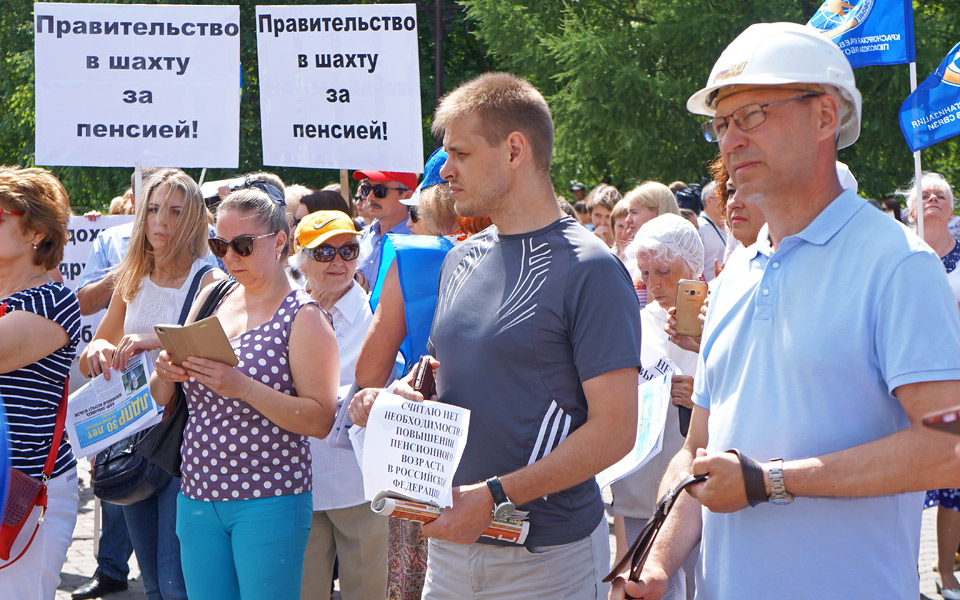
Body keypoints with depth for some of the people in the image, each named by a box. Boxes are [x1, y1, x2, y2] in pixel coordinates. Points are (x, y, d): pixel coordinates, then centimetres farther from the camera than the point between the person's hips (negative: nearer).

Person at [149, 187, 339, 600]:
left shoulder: (303, 316, -5)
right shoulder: (211, 299, 11)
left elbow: (320, 419, -14)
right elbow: (162, 399, 16)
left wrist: (244, 388, -24)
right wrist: (164, 373, -7)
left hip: (269, 502, -5)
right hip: (198, 494, 5)